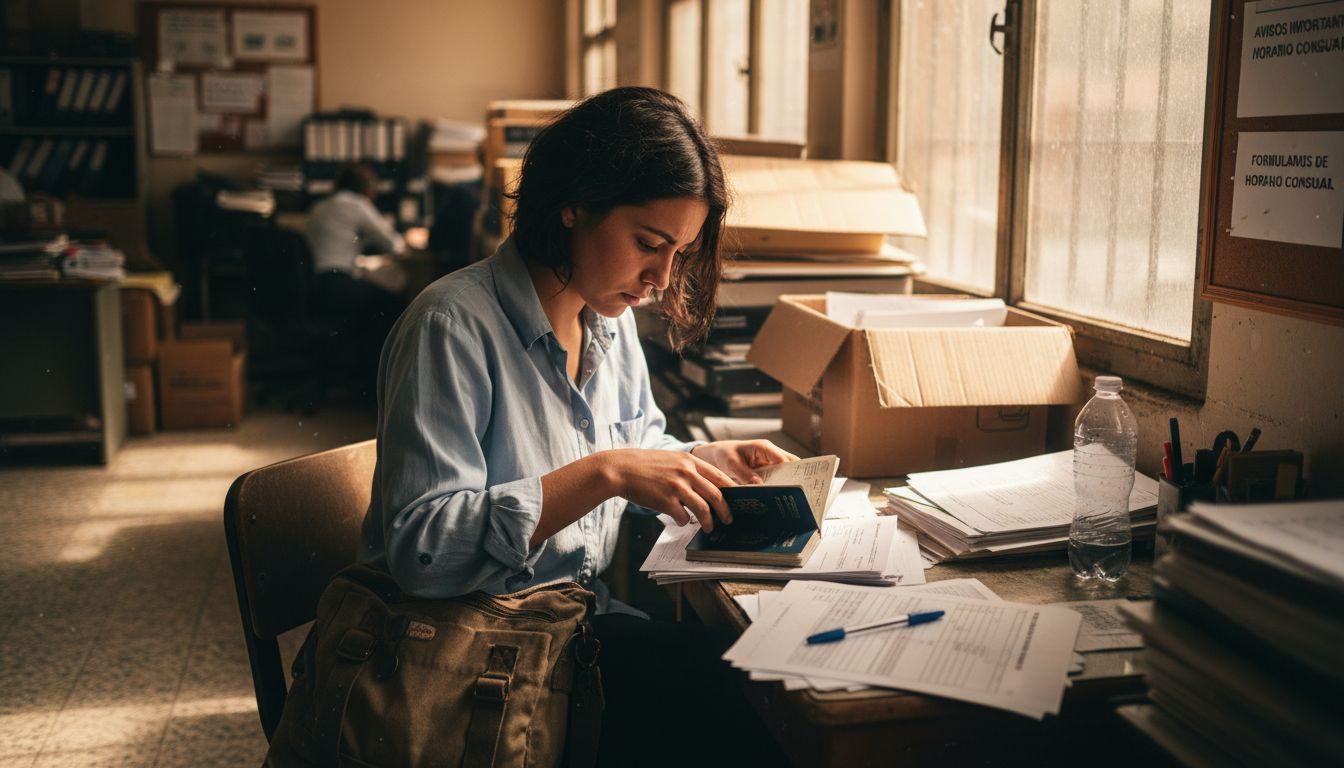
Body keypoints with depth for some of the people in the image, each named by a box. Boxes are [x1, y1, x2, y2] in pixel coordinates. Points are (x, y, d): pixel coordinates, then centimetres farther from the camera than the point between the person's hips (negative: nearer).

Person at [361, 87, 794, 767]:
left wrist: (713, 461, 2)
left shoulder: (609, 318, 7)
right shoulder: (453, 326, -18)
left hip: (590, 618, 7)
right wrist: (605, 474, -28)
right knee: (727, 704, -24)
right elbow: (421, 548, -25)